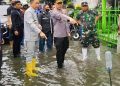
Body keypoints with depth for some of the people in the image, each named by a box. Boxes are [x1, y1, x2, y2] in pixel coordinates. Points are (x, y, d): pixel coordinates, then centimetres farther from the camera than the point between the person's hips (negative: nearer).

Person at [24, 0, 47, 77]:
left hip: (35, 36, 9)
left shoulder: (34, 12, 13)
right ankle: (29, 71, 2)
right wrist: (40, 32, -35)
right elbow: (31, 24, -27)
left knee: (33, 53, 19)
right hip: (30, 37, -9)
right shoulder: (28, 12, -16)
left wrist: (39, 26, -5)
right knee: (30, 54, -4)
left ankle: (33, 67, 33)